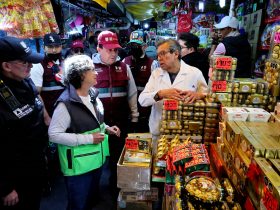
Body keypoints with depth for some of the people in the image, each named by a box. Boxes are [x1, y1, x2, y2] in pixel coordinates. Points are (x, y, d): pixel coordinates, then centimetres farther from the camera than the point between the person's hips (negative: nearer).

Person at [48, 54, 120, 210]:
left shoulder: (93, 96, 2)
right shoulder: (66, 103, -24)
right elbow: (54, 135, -24)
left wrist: (106, 128, -2)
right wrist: (88, 139, -24)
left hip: (96, 159, 7)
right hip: (78, 165, -7)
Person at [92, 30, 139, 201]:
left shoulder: (124, 67, 5)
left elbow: (132, 94, 9)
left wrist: (134, 116, 9)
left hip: (120, 121, 2)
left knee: (118, 156, 13)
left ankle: (116, 190, 36)